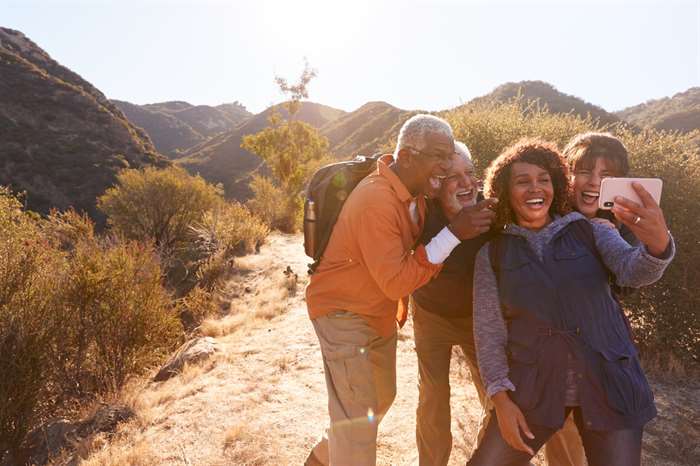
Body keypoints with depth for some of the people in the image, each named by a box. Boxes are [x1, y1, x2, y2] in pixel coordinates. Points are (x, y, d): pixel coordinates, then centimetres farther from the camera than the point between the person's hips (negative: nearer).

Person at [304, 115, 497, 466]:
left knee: (382, 397, 24)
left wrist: (462, 208, -8)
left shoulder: (415, 192, -3)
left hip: (381, 314, 10)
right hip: (343, 312, -9)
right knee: (357, 417, -2)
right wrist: (453, 234, -32)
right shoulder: (376, 201, -30)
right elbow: (396, 282, -30)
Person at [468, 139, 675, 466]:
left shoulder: (590, 232, -1)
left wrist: (657, 244, -41)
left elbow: (634, 271, -18)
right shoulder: (492, 253, -2)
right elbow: (488, 329, -2)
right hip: (533, 389, 0)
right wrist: (501, 398, -9)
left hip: (607, 385, 0)